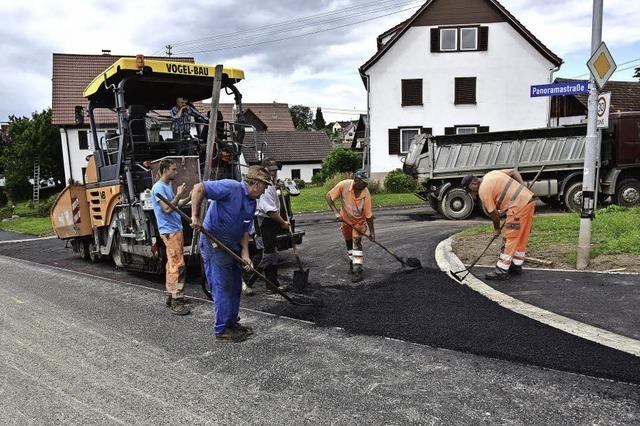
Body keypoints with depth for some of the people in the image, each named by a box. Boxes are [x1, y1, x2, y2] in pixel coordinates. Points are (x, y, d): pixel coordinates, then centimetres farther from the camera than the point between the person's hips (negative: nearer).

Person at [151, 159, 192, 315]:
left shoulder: (168, 186, 16)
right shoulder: (158, 187, -13)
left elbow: (176, 204, 16)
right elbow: (167, 209, -19)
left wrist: (189, 197, 5)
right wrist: (179, 195, -17)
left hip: (176, 229, 10)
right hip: (170, 231, -10)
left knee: (172, 264, 15)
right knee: (177, 265, -12)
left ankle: (171, 296, 24)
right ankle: (176, 303, -10)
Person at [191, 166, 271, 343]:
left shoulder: (252, 203, 9)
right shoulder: (231, 188, -19)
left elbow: (245, 230, 11)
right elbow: (199, 188, -23)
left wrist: (245, 254, 0)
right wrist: (195, 217, -25)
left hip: (232, 246, 9)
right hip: (213, 244, -9)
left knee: (235, 286, 16)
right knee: (222, 288, -3)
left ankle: (232, 322, 31)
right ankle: (222, 330, 9)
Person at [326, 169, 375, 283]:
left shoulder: (366, 194, -27)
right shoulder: (344, 185, -28)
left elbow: (368, 215, -19)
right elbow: (329, 196, -19)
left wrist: (372, 232, -15)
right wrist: (336, 212, -30)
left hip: (359, 221, -2)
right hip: (345, 219, 2)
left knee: (357, 242, -17)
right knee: (349, 243, 15)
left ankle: (357, 270, -14)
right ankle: (352, 262, 39)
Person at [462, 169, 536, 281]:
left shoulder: (483, 190, -8)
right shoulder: (491, 174, 17)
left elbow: (494, 213, -3)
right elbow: (514, 171, 18)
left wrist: (497, 229, 12)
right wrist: (523, 187, 11)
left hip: (519, 205, -9)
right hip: (529, 198, 9)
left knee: (509, 239, -4)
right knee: (522, 236, 17)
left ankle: (501, 271, -1)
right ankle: (516, 265, 28)